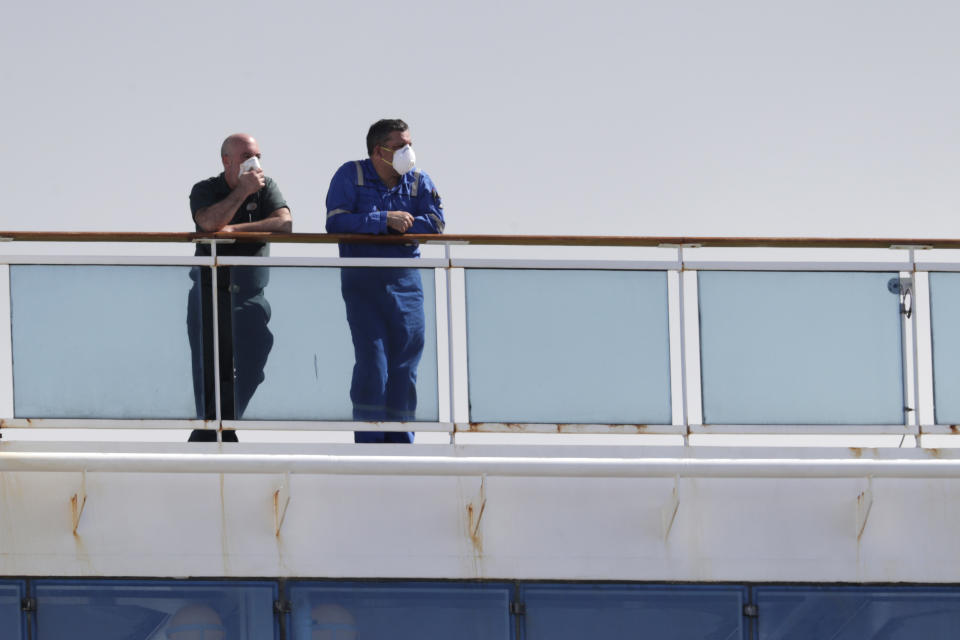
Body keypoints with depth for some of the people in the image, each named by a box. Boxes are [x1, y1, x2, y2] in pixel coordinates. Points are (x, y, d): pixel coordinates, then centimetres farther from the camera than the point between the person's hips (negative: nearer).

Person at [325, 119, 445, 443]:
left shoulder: (418, 181, 9)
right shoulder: (351, 175, -1)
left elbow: (435, 222, -3)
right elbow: (336, 222, -13)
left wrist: (399, 225, -13)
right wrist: (385, 220, -17)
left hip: (405, 280, 3)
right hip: (362, 279, -3)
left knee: (406, 358, 1)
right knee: (371, 357, -9)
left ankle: (400, 438, 12)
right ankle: (368, 442, -3)